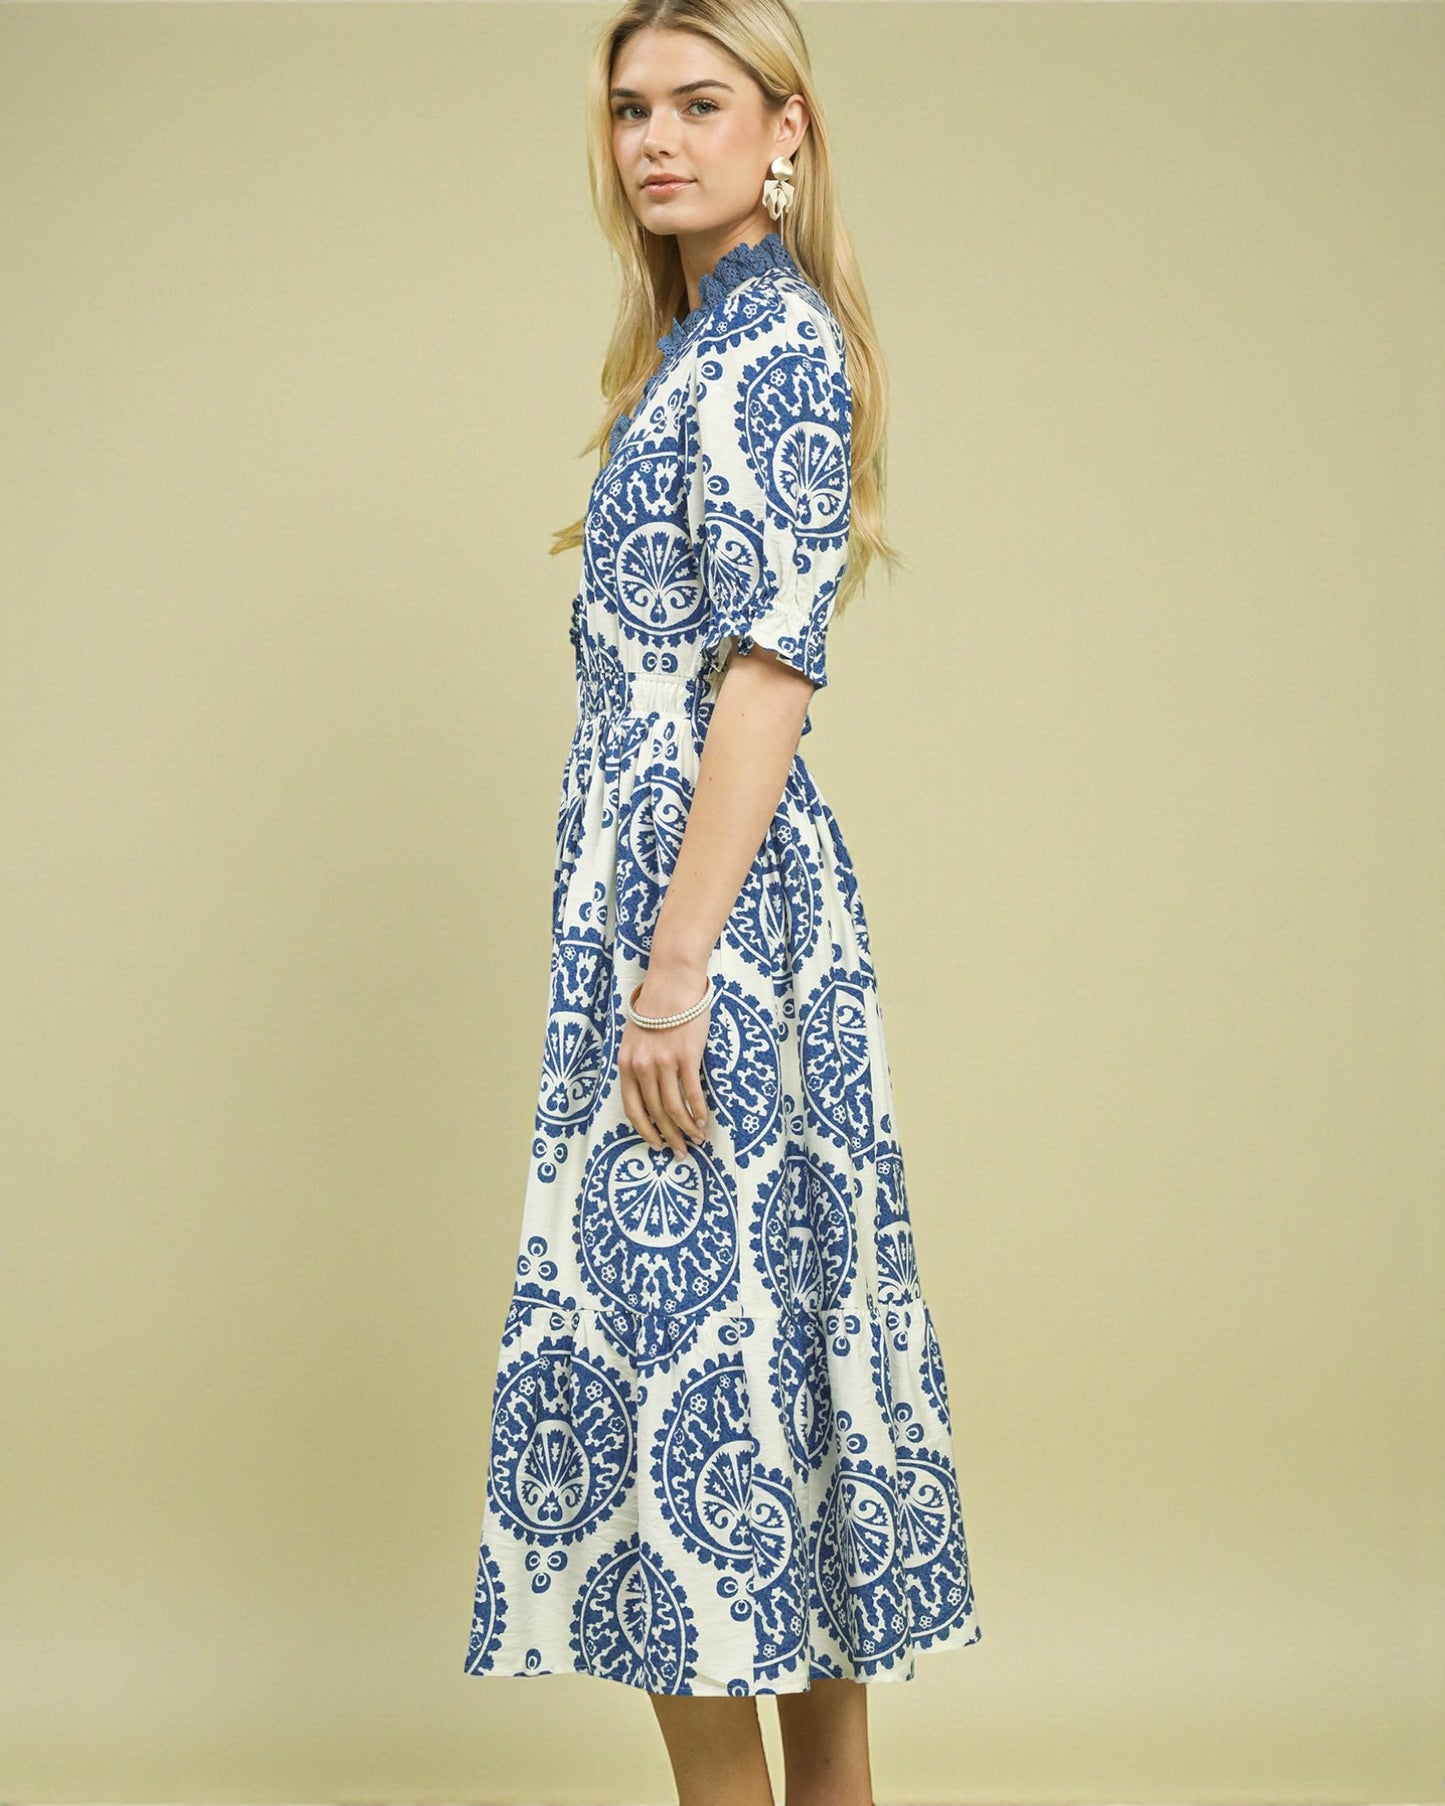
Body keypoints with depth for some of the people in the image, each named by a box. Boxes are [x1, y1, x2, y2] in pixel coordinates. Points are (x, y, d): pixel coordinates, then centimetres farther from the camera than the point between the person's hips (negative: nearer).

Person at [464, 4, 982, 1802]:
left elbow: (769, 664, -19)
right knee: (763, 1318, 12)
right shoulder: (710, 340, 19)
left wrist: (677, 961, -22)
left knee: (671, 1329, -6)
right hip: (665, 871, 10)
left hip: (711, 887, -10)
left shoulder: (773, 337, -11)